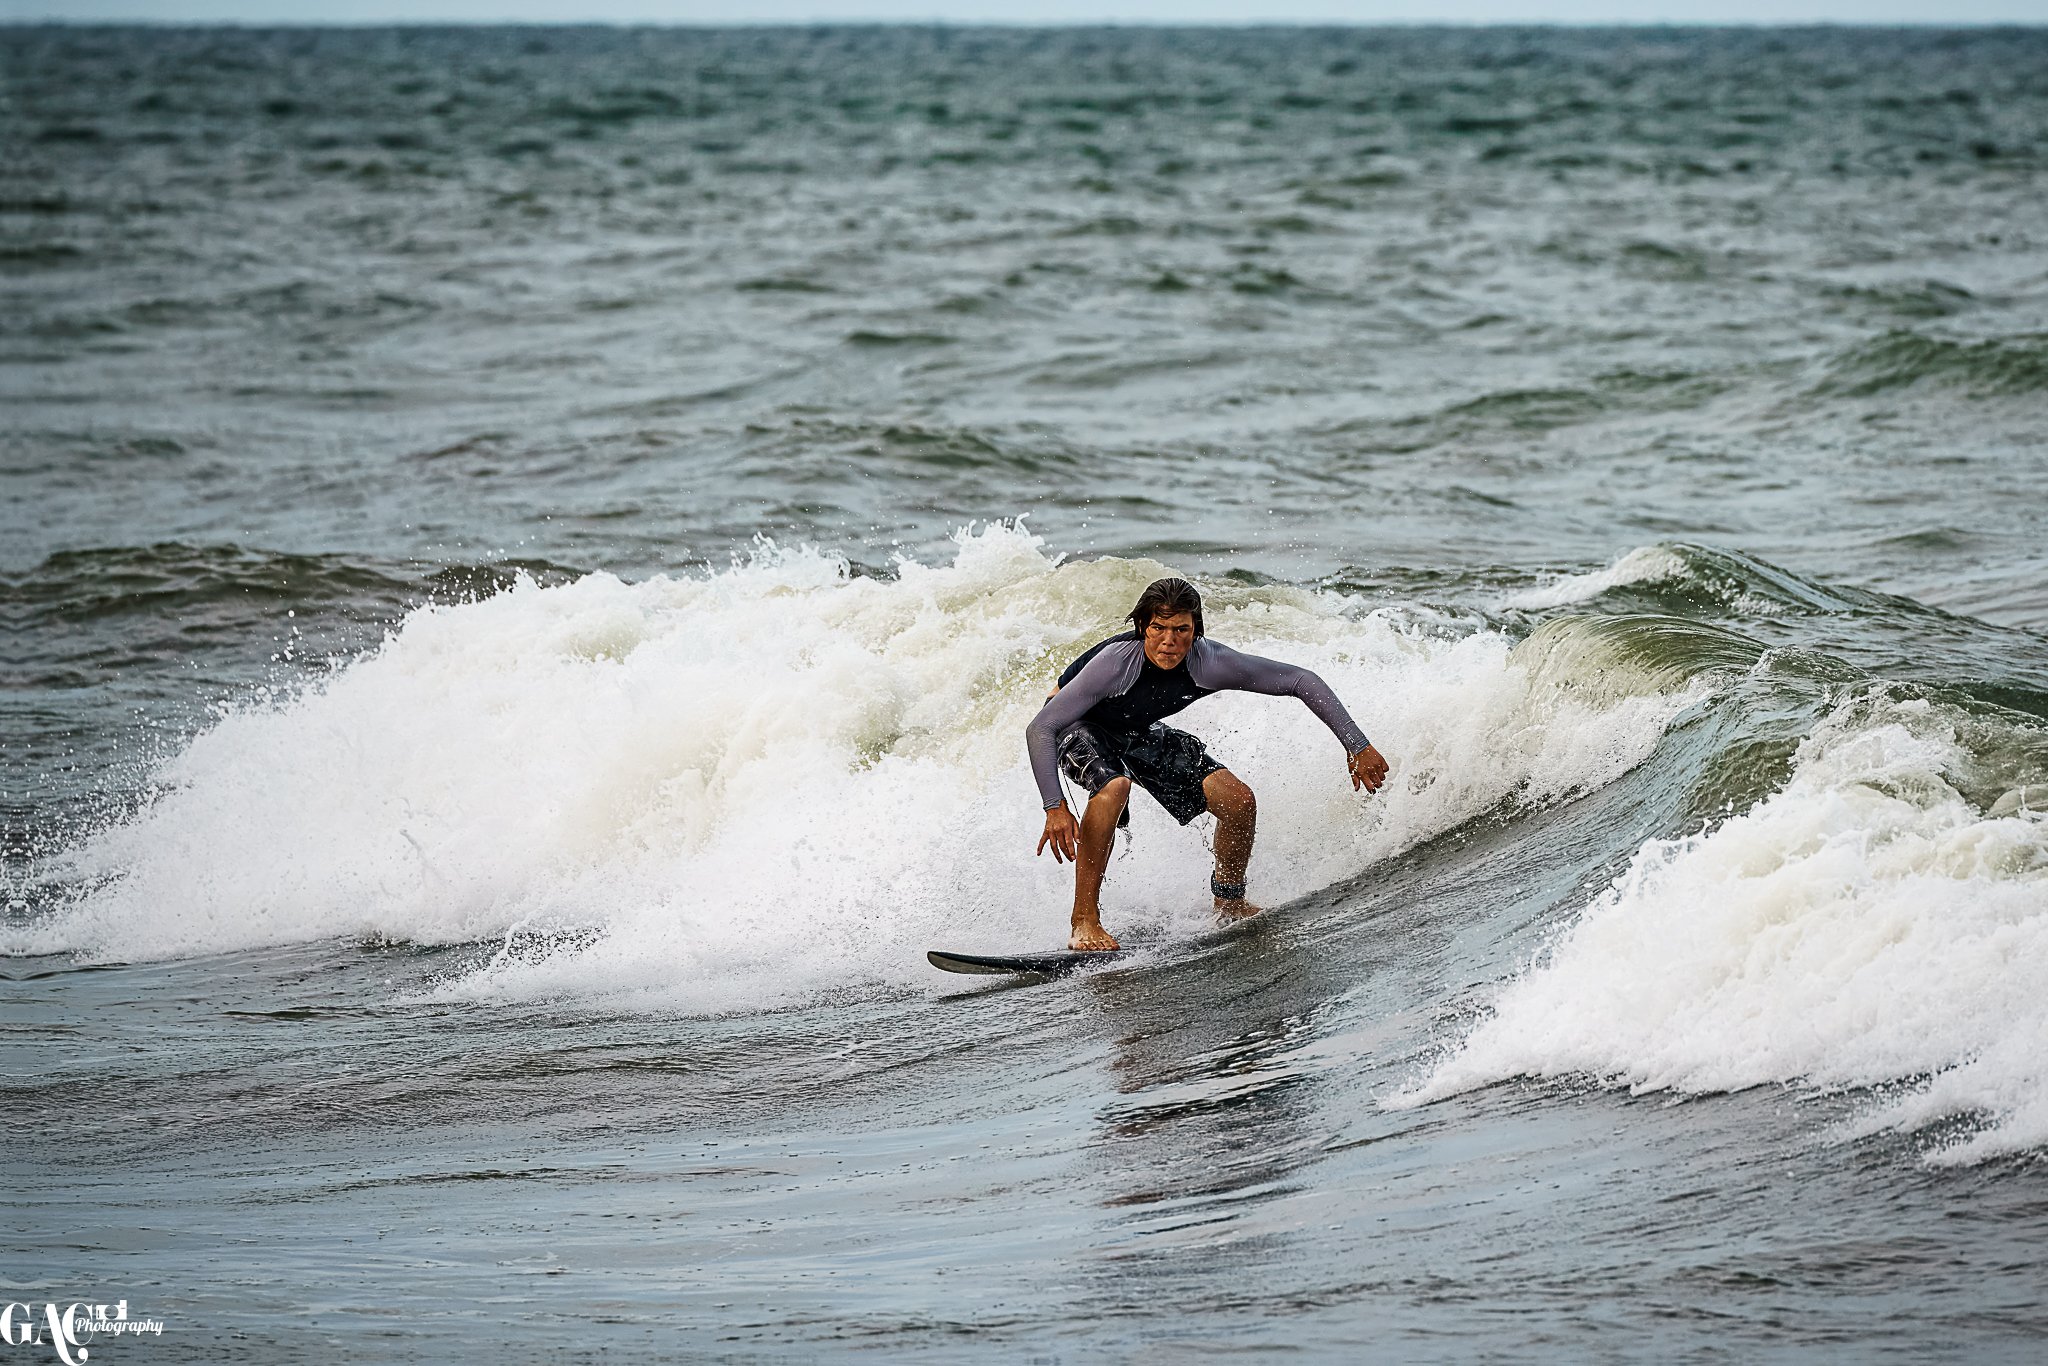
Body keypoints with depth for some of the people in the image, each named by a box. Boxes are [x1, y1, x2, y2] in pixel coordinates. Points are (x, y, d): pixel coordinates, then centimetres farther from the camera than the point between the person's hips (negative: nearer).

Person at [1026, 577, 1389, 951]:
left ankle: (1229, 903, 17)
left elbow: (1301, 681, -19)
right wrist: (1055, 807, -45)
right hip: (1078, 729, -4)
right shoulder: (1115, 662, -39)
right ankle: (1084, 922, -27)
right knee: (1113, 787, -38)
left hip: (1138, 735, 4)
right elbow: (1039, 729, -35)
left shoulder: (1208, 663, -28)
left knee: (1238, 801, -10)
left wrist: (1357, 745, -20)